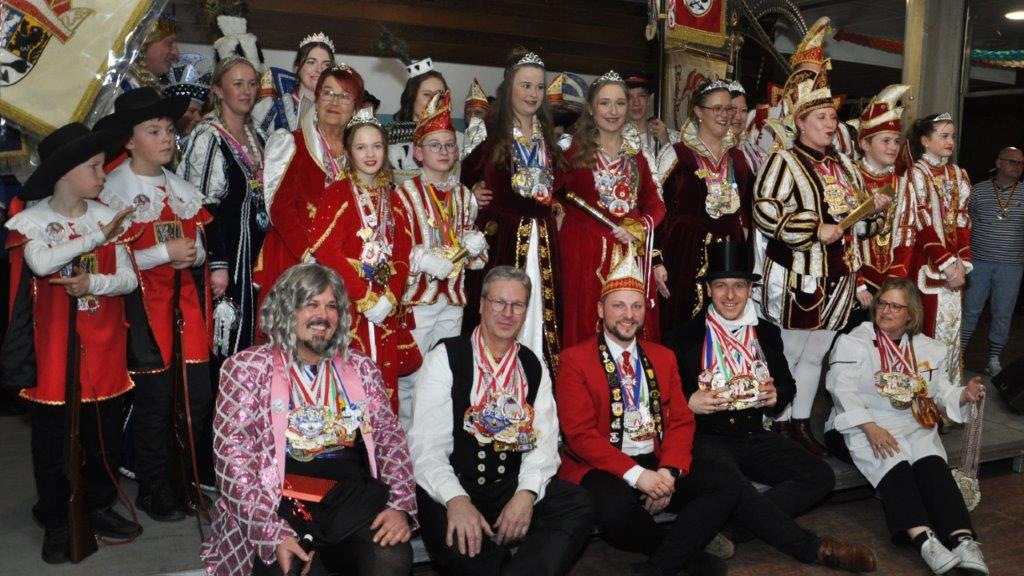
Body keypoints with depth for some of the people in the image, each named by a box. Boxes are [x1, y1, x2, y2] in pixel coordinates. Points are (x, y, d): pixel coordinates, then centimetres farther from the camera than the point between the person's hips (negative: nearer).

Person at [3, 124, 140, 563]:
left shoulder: (108, 217, 2)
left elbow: (129, 279, -2)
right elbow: (41, 263, -25)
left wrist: (94, 283, -20)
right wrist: (97, 236, -24)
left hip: (103, 351, 2)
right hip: (52, 353, -2)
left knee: (105, 436, 12)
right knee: (51, 441, 9)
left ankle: (99, 507, 31)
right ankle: (55, 523, 25)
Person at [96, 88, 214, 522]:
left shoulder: (183, 189, 11)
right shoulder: (114, 191, -7)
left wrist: (193, 254, -4)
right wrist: (166, 251, -17)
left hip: (188, 303, 5)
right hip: (144, 305, -5)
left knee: (199, 396, 6)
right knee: (154, 400, 2)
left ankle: (197, 479, 24)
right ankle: (154, 490, 20)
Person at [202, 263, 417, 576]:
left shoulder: (360, 367, 13)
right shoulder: (247, 368, 1)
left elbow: (390, 438, 11)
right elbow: (233, 459, -6)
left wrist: (400, 505, -6)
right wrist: (274, 533, -17)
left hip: (353, 495, 3)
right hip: (282, 501, -2)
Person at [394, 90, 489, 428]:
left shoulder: (464, 195, 11)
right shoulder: (406, 193, -4)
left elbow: (477, 257, 17)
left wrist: (474, 247, -4)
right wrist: (424, 260, -23)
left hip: (454, 298, 5)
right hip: (418, 296, -5)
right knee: (412, 372, -1)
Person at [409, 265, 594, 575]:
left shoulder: (534, 367, 11)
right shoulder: (445, 357, -3)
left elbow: (545, 440, 2)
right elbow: (426, 444, -11)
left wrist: (527, 492, -18)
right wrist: (455, 499, -27)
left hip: (512, 486, 4)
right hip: (452, 487, -4)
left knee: (578, 506, -21)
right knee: (457, 535, -35)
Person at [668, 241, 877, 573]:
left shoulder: (767, 333, 11)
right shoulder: (686, 337, -3)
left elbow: (787, 384, 20)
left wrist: (776, 395, -4)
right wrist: (689, 404, -22)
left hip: (753, 436, 5)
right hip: (706, 437, -5)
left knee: (820, 476, -15)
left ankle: (734, 529, -20)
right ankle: (812, 548, -17)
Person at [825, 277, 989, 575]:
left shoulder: (929, 349, 19)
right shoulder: (853, 342, 4)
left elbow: (942, 391, 16)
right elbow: (842, 389, -8)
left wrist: (964, 394, -9)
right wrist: (870, 427, -20)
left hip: (916, 425, 3)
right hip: (866, 427, -3)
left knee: (933, 465, -27)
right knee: (895, 466, -31)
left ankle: (963, 540, -40)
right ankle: (924, 539, -43)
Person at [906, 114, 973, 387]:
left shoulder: (959, 175, 13)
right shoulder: (917, 173, -5)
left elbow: (963, 221, 9)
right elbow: (923, 224, -12)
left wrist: (961, 262, -3)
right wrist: (946, 264, -15)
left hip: (955, 264, 5)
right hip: (927, 263, -5)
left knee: (952, 326, 7)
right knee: (929, 327, -4)